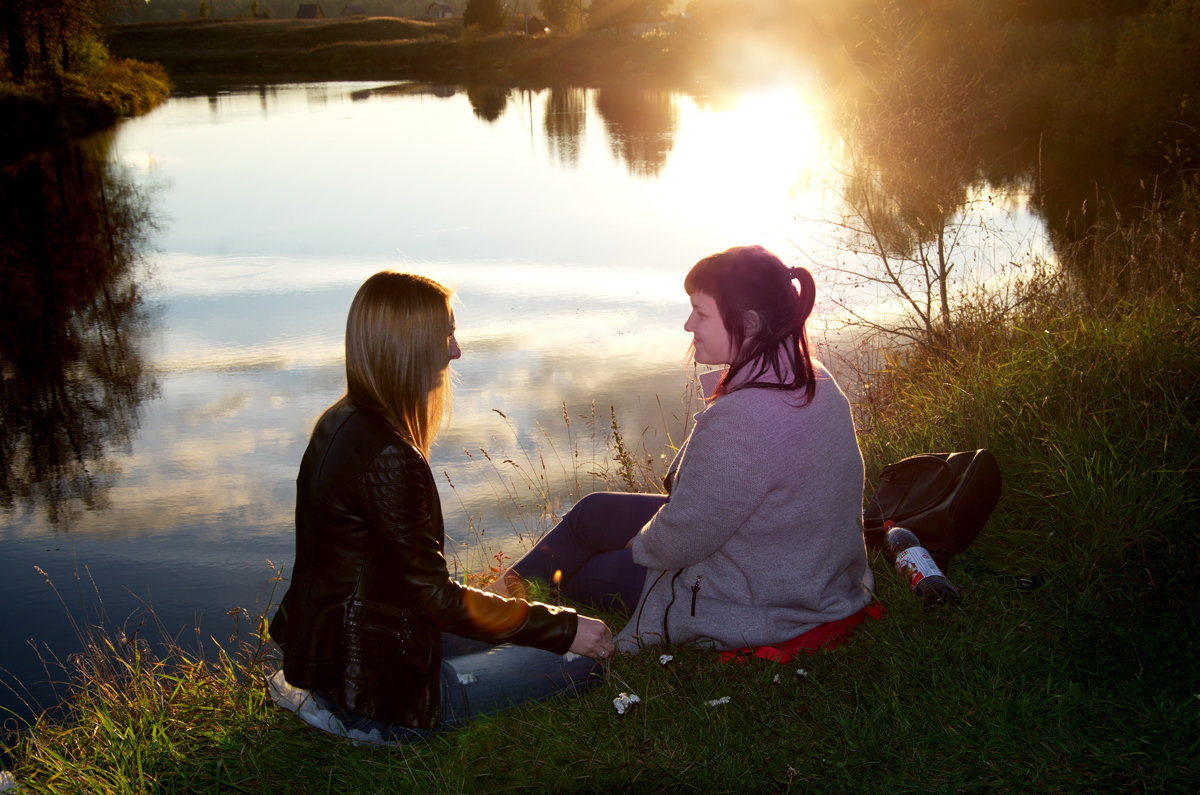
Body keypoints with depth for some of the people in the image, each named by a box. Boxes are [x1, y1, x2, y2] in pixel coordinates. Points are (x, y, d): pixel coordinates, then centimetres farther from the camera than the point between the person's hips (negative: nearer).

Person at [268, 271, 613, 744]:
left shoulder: (340, 423, 4)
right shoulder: (388, 457, -26)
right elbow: (434, 596, -20)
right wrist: (563, 628, -12)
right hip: (378, 686, -10)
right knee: (579, 661, -3)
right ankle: (366, 721, -4)